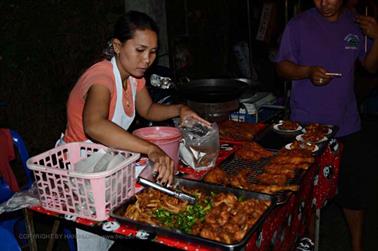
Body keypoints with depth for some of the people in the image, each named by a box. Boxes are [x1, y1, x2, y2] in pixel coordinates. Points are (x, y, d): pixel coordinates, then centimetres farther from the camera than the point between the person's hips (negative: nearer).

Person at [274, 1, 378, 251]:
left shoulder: (356, 23, 3)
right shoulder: (299, 25, -7)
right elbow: (283, 66, -4)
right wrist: (308, 71, -23)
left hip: (346, 124, 3)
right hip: (307, 124, -3)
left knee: (354, 187, 10)